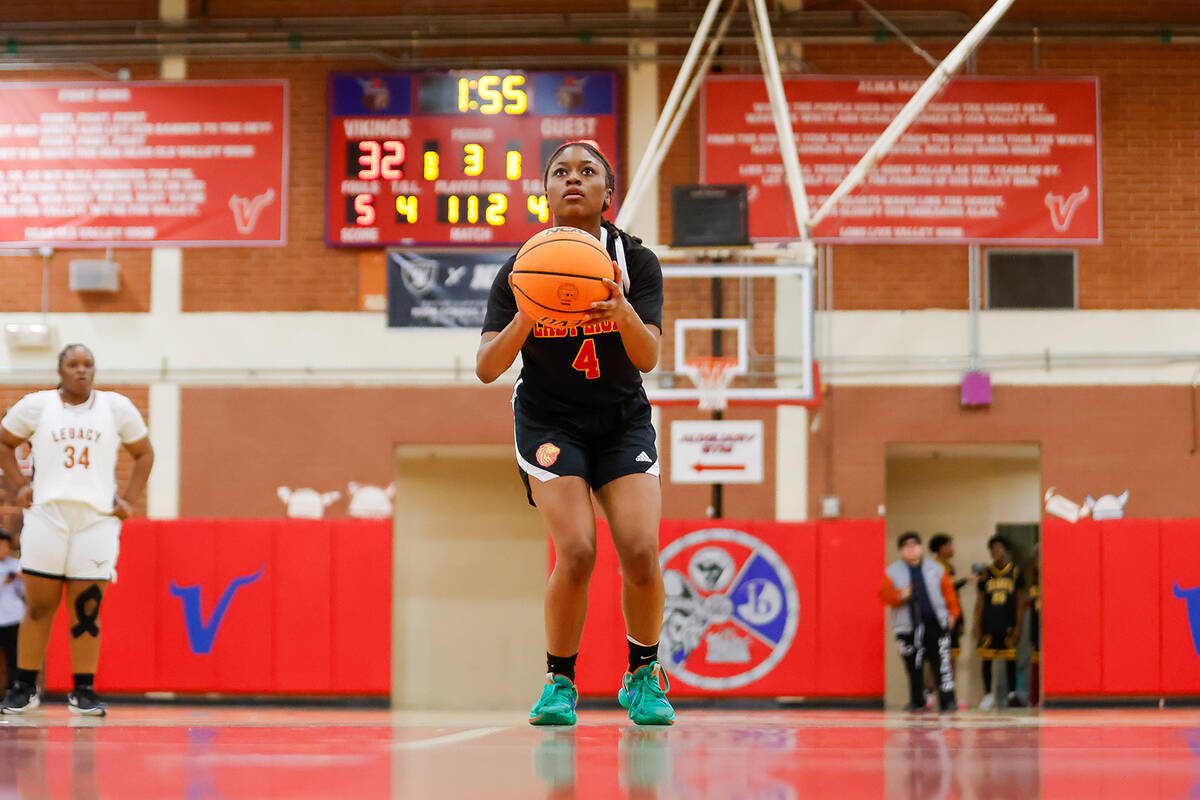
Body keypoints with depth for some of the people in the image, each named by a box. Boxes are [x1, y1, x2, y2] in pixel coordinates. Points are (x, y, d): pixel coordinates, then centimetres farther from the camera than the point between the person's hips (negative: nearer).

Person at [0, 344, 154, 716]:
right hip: (47, 515, 0)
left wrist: (129, 500, 8)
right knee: (38, 607, 1)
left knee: (86, 610, -2)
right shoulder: (36, 406, 5)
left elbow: (144, 453, 17)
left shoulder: (117, 407, 7)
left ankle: (83, 691, 5)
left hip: (98, 518, 0)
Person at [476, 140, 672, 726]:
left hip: (623, 419, 1)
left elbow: (649, 358, -19)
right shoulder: (521, 271, -12)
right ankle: (559, 683, 1)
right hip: (549, 420, -1)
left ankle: (643, 677, 8)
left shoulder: (636, 262, -9)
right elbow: (486, 369, -18)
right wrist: (526, 316, -36)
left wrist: (622, 312, -40)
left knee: (641, 551, -16)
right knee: (577, 551, -20)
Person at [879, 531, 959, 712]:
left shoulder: (935, 569, 9)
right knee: (914, 667, 4)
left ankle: (947, 700, -9)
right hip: (908, 627, 0)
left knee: (942, 663, -10)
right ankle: (917, 702, 18)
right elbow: (884, 593, -5)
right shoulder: (893, 571, 5)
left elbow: (948, 592, 13)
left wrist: (952, 613, 4)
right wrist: (900, 595, -24)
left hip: (936, 624, 0)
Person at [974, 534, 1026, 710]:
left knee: (1010, 658, 1)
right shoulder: (986, 573, 8)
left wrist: (1018, 626, -3)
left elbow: (1020, 601, 3)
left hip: (1008, 623, -1)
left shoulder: (1015, 572, 3)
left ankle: (1012, 694, 12)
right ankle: (988, 695, 8)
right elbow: (981, 602, 10)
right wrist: (977, 627, 3)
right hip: (988, 622, 1)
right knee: (986, 658, 0)